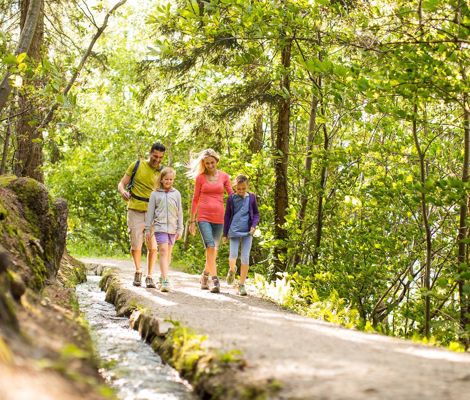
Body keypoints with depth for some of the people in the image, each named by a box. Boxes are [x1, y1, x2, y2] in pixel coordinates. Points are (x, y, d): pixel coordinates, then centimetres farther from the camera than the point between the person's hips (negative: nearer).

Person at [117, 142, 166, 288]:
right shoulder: (137, 165, 3)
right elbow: (121, 184, 6)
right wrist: (123, 191, -18)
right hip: (135, 211, -1)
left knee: (153, 246, -5)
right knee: (136, 245, 2)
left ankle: (149, 277, 7)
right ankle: (138, 272, 24)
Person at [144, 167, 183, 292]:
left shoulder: (176, 194, 9)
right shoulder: (155, 194, 5)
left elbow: (179, 212, 11)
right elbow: (150, 212, 7)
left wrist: (180, 229, 6)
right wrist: (148, 229, 4)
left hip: (172, 227, 3)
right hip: (160, 226, -3)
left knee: (168, 253, 8)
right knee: (163, 251, -14)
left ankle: (162, 277, 23)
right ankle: (165, 281, -20)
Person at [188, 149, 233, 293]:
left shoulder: (224, 176, 8)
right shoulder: (200, 177, 5)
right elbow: (195, 199, 9)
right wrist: (192, 220, 9)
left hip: (219, 217, 2)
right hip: (203, 217, -2)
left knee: (214, 250, 9)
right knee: (210, 247, -16)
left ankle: (205, 276, 30)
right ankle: (215, 281, -18)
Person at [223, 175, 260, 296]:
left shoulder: (251, 197, 3)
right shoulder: (231, 198, 1)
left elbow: (256, 213, 10)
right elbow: (227, 216, 7)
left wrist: (254, 225, -9)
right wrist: (225, 234, 6)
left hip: (247, 232, 0)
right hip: (234, 231, 0)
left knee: (245, 258, -4)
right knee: (233, 255, -8)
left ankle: (242, 284, 4)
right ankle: (232, 270, 28)